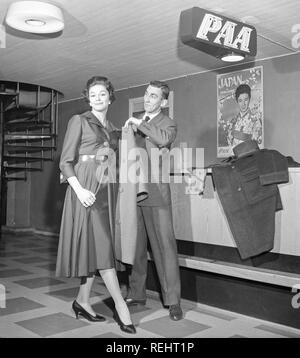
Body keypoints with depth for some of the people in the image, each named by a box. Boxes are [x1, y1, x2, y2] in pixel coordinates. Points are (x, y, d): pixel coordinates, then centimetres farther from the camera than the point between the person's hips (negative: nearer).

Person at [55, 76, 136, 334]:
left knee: (96, 246, 6)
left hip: (106, 189, 6)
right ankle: (121, 306, -3)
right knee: (101, 245, -8)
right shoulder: (79, 121, 0)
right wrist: (80, 189, -18)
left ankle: (82, 301, 17)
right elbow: (65, 162, -6)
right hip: (85, 188, -6)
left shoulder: (113, 129, 18)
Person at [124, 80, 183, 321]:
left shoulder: (168, 123, -1)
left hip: (155, 192, -6)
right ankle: (137, 294, 22)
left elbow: (164, 139, -25)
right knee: (135, 245, 11)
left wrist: (140, 124, -17)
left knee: (165, 245, -4)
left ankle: (173, 300, 4)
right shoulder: (136, 122, 18)